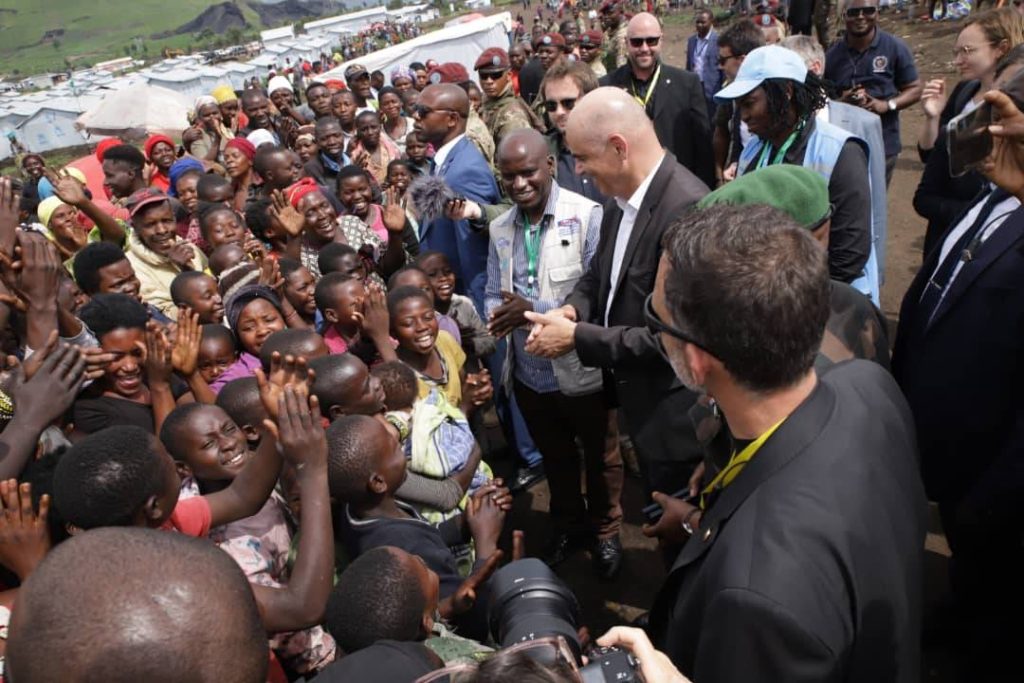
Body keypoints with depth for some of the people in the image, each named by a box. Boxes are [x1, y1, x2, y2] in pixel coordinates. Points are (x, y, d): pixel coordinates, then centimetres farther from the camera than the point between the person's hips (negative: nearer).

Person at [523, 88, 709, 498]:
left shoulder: (688, 209, -28)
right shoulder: (623, 198, 2)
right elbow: (600, 272, 15)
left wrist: (577, 337, -22)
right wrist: (572, 309, -7)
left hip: (674, 414, -8)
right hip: (640, 399, 8)